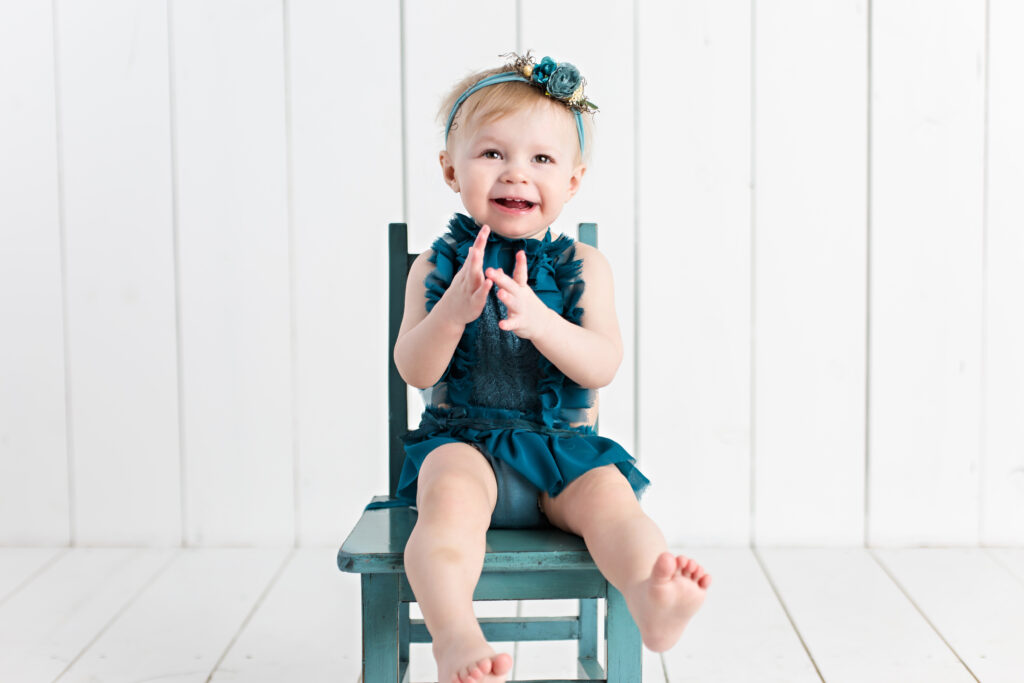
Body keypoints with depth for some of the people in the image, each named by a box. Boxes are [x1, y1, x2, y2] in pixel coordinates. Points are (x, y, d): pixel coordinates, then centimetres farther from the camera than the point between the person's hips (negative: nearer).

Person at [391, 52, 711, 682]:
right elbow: (416, 371, -4)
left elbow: (603, 367, -8)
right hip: (465, 441, -1)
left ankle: (652, 599, -54)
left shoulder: (582, 267, 5)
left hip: (565, 446, 1)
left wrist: (539, 320, -26)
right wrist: (454, 310, -24)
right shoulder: (438, 266, 4)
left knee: (609, 496, -28)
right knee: (451, 494, -33)